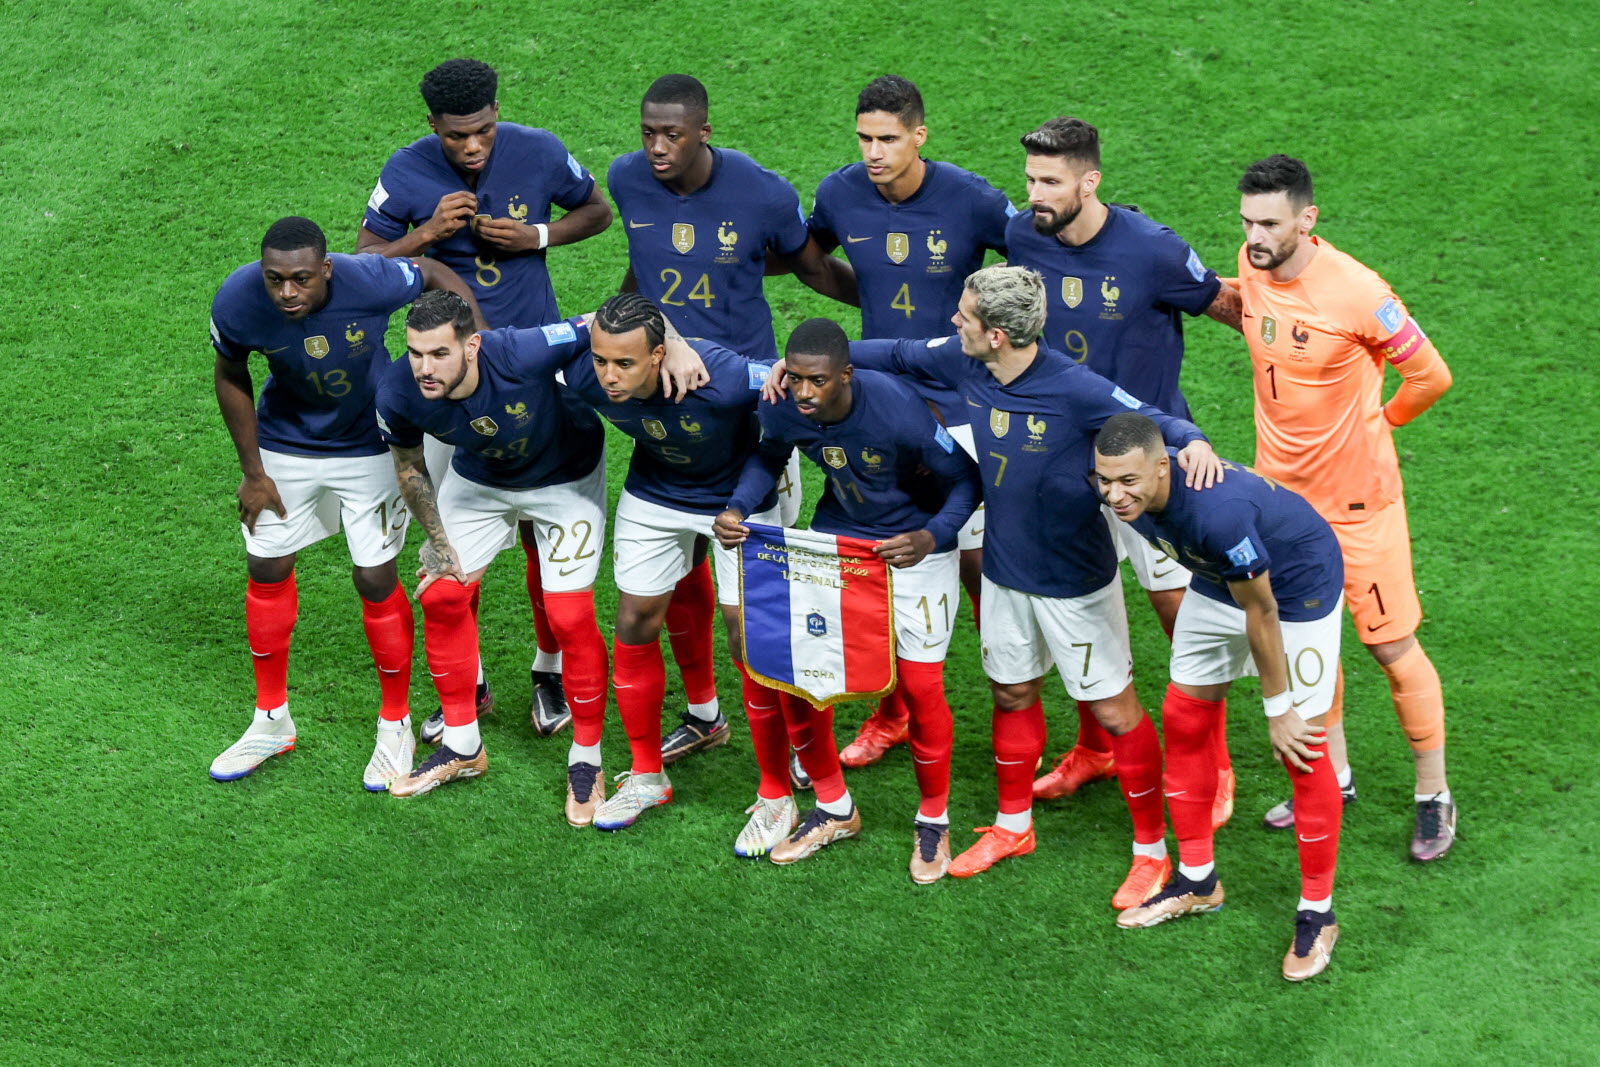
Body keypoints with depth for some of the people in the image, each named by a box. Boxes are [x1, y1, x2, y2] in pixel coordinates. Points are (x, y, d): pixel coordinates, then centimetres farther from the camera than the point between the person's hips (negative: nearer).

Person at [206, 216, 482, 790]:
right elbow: (231, 376, -5)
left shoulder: (368, 281, -33)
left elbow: (434, 274, -11)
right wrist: (253, 472, -2)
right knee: (266, 570, 8)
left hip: (371, 447, -2)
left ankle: (396, 725, 20)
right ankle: (271, 720, 28)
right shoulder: (237, 302, -26)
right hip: (285, 446, 2)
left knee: (376, 579, -2)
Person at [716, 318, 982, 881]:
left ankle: (933, 820, 20)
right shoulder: (782, 410, -19)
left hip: (914, 547, -4)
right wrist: (737, 508, -15)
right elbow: (768, 459, 4)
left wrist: (931, 538, -38)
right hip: (834, 539, 4)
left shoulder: (897, 410, -32)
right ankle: (834, 808, 21)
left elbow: (966, 479, -21)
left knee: (920, 687, -4)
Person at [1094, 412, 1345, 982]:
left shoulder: (1217, 510, -42)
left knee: (1302, 750, -7)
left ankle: (1317, 913, 8)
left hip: (1299, 588, -7)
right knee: (1183, 721, 9)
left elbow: (1260, 612, -28)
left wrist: (1277, 708, -18)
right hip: (1217, 581, 7)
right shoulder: (1129, 499, -20)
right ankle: (1196, 881, 25)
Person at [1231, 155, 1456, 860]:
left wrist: (1372, 420, 3)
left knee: (1391, 646, 3)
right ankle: (1333, 777, 33)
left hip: (1355, 496, -6)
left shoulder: (1355, 292, -24)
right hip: (1280, 486, 6)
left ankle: (1434, 795, 18)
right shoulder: (1252, 267, -5)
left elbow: (1431, 376, -12)